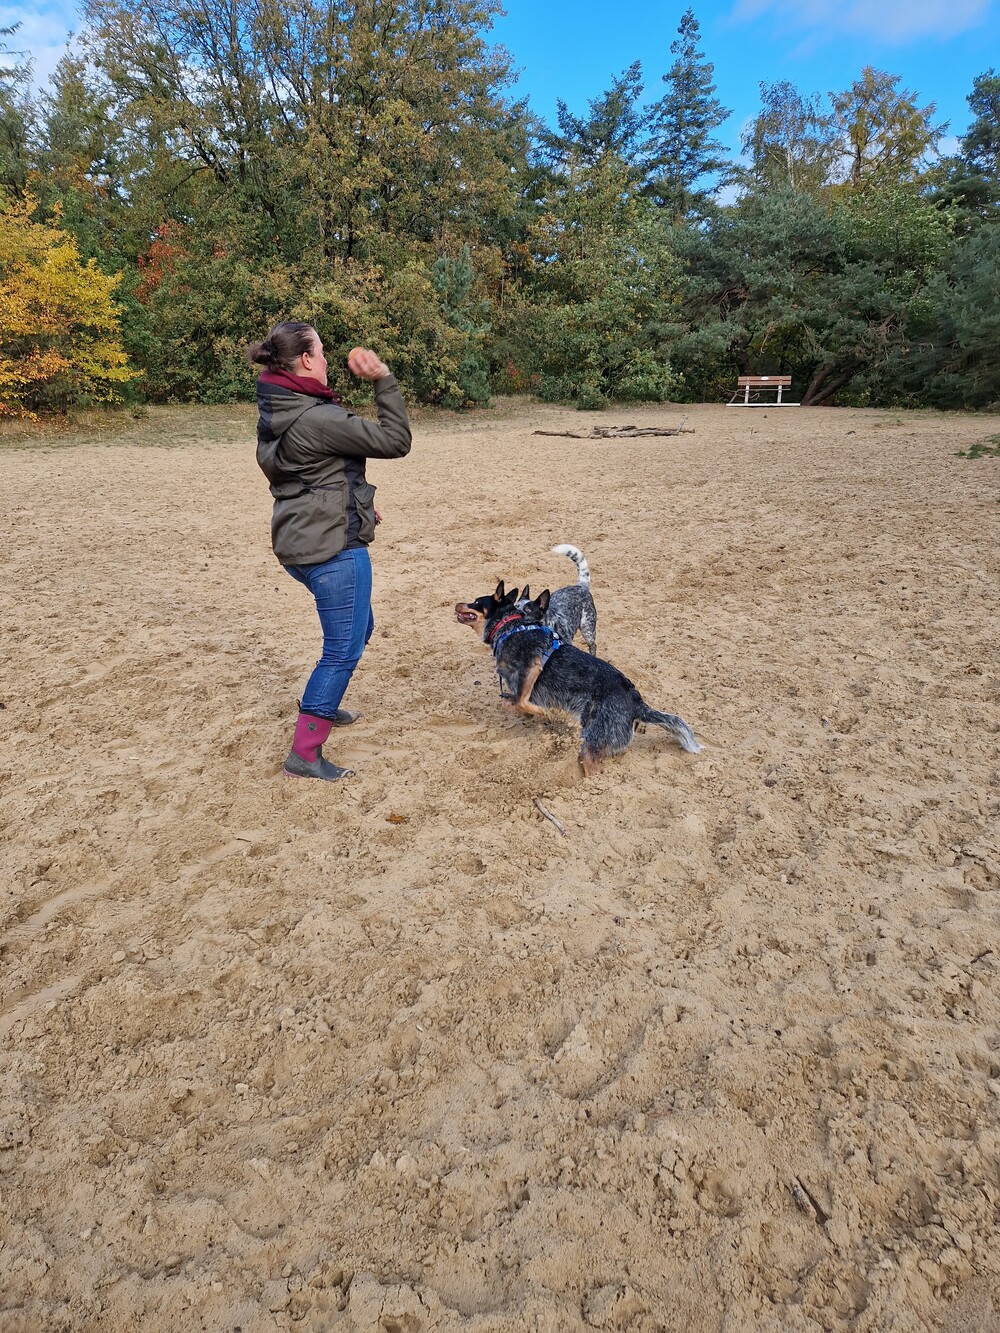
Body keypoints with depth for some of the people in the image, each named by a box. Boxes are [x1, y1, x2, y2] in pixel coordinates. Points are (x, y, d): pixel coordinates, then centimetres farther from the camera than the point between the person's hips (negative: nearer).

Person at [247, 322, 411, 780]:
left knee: (358, 628, 25)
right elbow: (395, 441, -17)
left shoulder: (276, 413, 10)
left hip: (302, 541, 10)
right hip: (333, 545, -10)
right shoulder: (315, 418, -21)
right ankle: (304, 754, 4)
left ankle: (320, 705, 42)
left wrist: (354, 503, 23)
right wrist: (384, 380, -11)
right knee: (344, 647, -2)